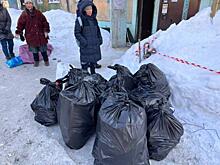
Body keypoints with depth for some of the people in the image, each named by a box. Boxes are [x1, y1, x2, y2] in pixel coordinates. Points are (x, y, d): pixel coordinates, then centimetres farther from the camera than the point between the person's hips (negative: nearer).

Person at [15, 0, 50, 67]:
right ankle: (36, 61, 30)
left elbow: (45, 22, 4)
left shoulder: (38, 13, -1)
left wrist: (46, 31, -2)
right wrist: (18, 33, -12)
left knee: (43, 50, 10)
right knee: (34, 51, 11)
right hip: (31, 37, 0)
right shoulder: (23, 15, -3)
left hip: (41, 35, 0)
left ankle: (46, 60, 27)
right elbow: (20, 25, -1)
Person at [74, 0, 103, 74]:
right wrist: (84, 41, -18)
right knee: (85, 63, -3)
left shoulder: (94, 19, 10)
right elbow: (77, 33, -8)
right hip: (85, 47, -6)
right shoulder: (79, 20, -8)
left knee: (94, 62, 16)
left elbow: (98, 30, 19)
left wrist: (100, 39, 7)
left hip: (95, 46, 6)